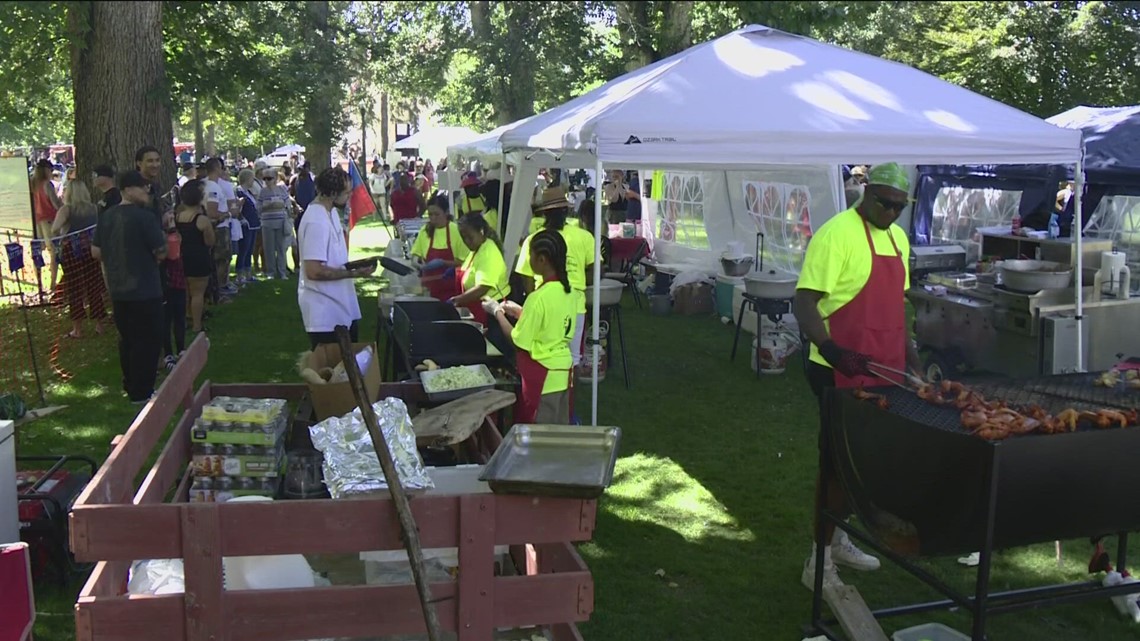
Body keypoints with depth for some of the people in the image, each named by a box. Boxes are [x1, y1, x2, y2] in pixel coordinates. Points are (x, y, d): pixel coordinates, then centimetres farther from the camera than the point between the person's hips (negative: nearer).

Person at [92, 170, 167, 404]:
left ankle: (130, 385, 31)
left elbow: (96, 252, 10)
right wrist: (151, 258, 6)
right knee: (147, 340, 3)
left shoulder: (106, 216, 5)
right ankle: (141, 392, 8)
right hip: (144, 290, -7)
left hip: (117, 289, 7)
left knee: (127, 338, 19)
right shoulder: (144, 216, -17)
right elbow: (161, 252, -15)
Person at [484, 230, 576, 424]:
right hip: (563, 370, 8)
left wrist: (497, 312, -3)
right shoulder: (568, 291, 3)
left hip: (542, 375, -8)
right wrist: (519, 311, 16)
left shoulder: (539, 297, -21)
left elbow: (519, 341, -15)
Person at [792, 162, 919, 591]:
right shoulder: (838, 233, -14)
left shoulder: (897, 237, 13)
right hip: (843, 374, -8)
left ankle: (836, 538, 35)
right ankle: (820, 562, 9)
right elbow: (804, 303, -20)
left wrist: (906, 350, 18)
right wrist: (830, 350, -33)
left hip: (882, 371, 8)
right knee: (838, 462, -2)